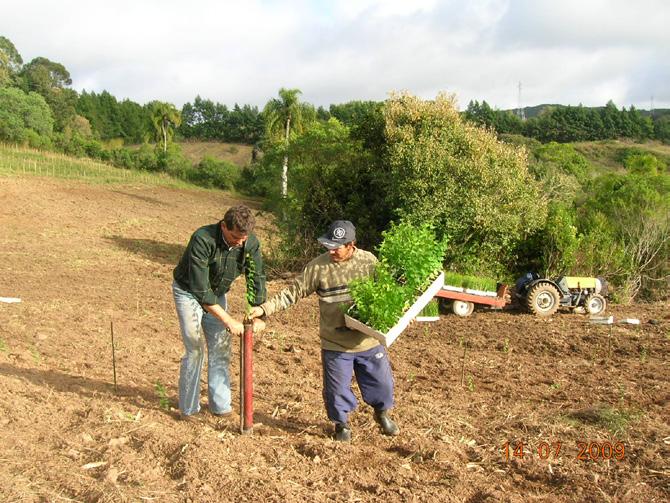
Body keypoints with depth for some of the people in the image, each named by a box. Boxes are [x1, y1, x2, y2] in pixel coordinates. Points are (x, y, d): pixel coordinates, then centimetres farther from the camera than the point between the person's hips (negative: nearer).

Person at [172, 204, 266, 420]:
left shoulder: (251, 243, -20)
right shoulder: (202, 240, -35)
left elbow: (257, 278, -9)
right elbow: (200, 290, -35)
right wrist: (229, 321, -34)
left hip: (216, 293, 5)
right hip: (189, 291, -5)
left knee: (221, 349, 3)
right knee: (195, 349, -9)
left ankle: (221, 406, 16)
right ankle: (188, 408, 6)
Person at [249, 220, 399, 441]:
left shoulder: (369, 261, -7)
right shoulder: (319, 266, -13)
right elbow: (293, 292, -10)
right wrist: (264, 308, -18)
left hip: (369, 340, 2)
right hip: (335, 344, -2)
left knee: (381, 381, 16)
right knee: (337, 388, 10)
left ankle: (382, 413, 47)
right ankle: (341, 422, 39)